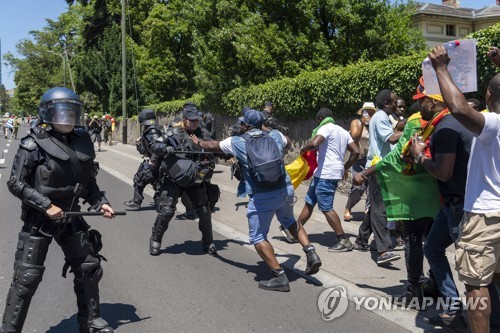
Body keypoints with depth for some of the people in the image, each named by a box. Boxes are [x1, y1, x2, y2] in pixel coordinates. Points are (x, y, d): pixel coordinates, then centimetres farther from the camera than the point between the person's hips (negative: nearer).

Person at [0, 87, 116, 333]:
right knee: (27, 278, -1)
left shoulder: (82, 143, 1)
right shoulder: (34, 145, -13)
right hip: (38, 220, -5)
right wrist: (46, 206, -21)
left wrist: (100, 203, -3)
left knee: (89, 268, 12)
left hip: (70, 218, 5)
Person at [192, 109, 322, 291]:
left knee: (258, 238, 9)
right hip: (285, 190, 5)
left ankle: (280, 277, 4)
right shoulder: (275, 135, 9)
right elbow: (287, 142, 34)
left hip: (262, 197, -5)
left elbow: (212, 145, 19)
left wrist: (198, 142, 39)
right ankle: (310, 253, 18)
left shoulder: (237, 142, 1)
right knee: (289, 221, 32)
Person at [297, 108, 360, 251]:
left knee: (326, 208, -6)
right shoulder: (343, 131, 18)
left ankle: (344, 241, -4)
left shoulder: (326, 128, -8)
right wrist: (344, 167, 18)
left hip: (326, 174, -10)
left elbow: (314, 143, -25)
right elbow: (356, 152, 12)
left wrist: (302, 149, -5)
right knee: (309, 202, 16)